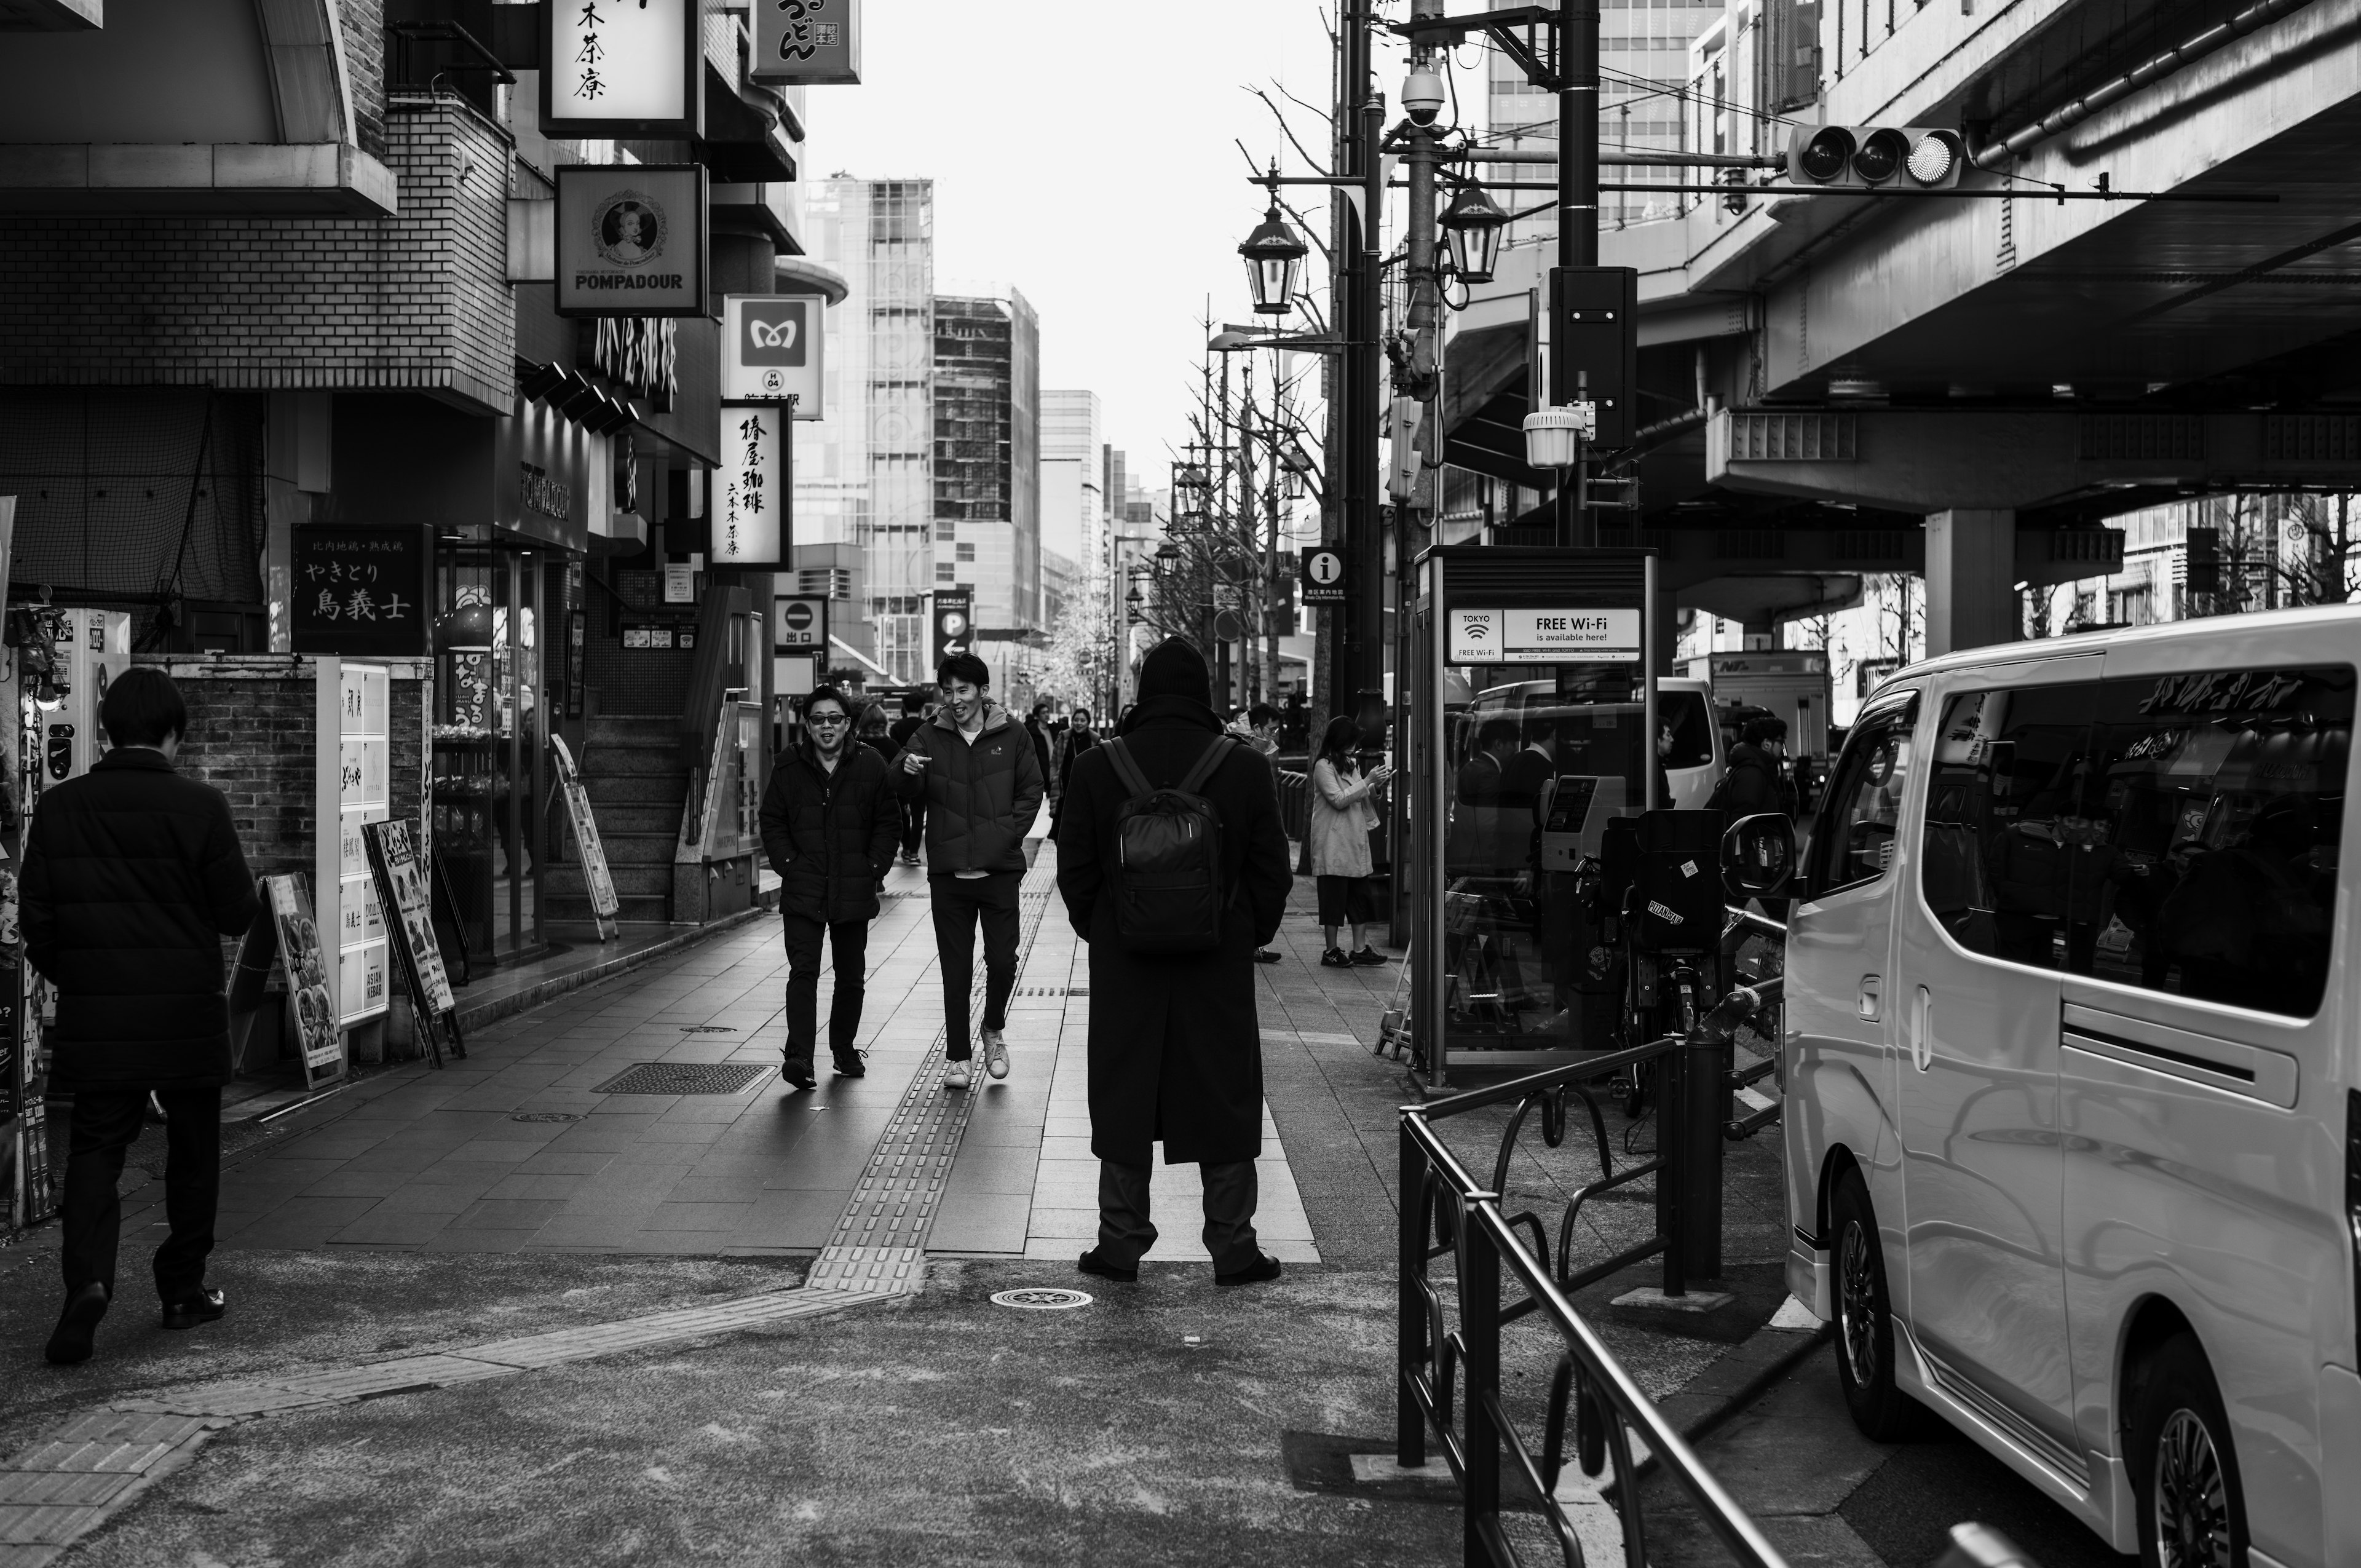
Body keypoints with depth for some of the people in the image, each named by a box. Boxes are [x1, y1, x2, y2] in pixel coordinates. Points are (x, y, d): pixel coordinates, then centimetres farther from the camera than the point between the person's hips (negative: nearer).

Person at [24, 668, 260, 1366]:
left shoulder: (59, 807, -1)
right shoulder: (200, 806, -10)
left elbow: (36, 916, 1)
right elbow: (237, 913, -8)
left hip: (95, 1015, 2)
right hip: (186, 1012, -2)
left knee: (95, 1149, 5)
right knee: (192, 1151, 13)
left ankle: (88, 1277, -16)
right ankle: (184, 1288, 20)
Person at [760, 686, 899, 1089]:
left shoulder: (870, 766, 2)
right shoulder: (788, 769, 3)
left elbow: (888, 823, 5)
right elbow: (772, 823, 8)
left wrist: (875, 868, -5)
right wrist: (789, 865, -4)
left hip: (854, 890, 1)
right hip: (802, 892, -1)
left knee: (851, 976, 10)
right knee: (803, 971, -12)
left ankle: (844, 1049, 28)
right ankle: (798, 1057, -17)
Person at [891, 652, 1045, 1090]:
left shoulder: (1012, 735, 1)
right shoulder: (930, 736, 2)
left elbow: (1031, 791, 6)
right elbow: (905, 790, -4)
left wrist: (1007, 836, -7)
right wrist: (907, 770, -28)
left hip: (1000, 871, -1)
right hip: (948, 873, 1)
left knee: (1003, 961, 0)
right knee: (955, 970, 5)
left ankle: (994, 1029, 27)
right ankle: (958, 1057, 14)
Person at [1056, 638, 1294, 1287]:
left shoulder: (1096, 768, -4)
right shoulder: (1246, 770, -6)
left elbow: (1075, 870, 1)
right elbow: (1272, 872, -1)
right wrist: (1252, 935, 14)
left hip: (1124, 965, 1)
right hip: (1221, 965, 0)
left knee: (1122, 1100, 9)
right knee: (1225, 1103, 8)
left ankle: (1121, 1244, 14)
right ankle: (1233, 1248, 11)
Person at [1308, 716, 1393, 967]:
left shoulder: (1349, 765, 17)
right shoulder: (1323, 766, -10)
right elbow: (1339, 800, -17)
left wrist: (1377, 786, 5)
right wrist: (1368, 781, -17)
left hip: (1355, 842, 8)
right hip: (1333, 845, -8)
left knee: (1360, 896, 8)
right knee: (1334, 897, -4)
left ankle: (1360, 948, 12)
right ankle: (1332, 951, 2)